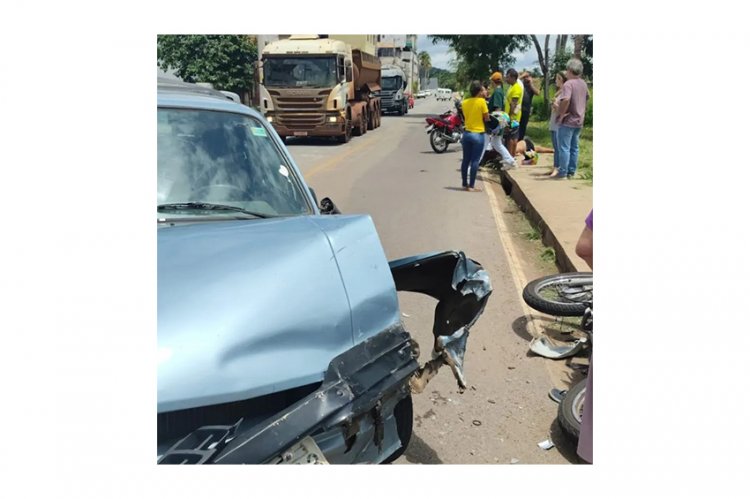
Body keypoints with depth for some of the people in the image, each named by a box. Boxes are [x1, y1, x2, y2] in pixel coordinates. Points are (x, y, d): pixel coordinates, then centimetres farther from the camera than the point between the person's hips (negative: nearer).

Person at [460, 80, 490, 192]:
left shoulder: (464, 102, 4)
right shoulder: (481, 101, -12)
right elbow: (487, 118, -7)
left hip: (466, 133, 5)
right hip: (478, 134, -5)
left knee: (466, 160, 13)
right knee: (475, 161, -1)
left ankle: (464, 183, 21)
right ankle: (471, 186, 0)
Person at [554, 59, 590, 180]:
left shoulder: (568, 84, -17)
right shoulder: (583, 83, 10)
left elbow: (566, 100, -30)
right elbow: (586, 98, 24)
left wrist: (560, 115, -21)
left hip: (568, 121, -8)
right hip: (579, 121, 8)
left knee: (564, 147, -3)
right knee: (574, 147, 13)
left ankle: (562, 173, -1)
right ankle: (571, 171, 18)